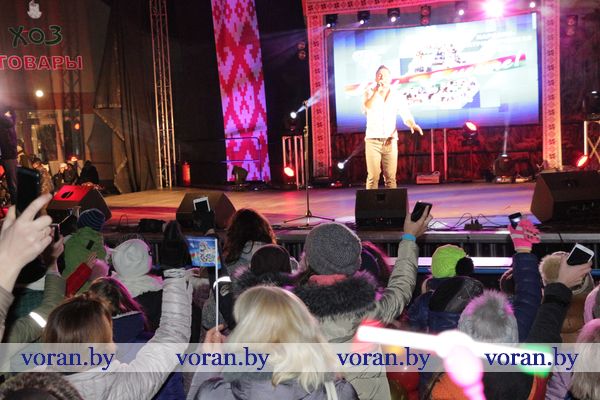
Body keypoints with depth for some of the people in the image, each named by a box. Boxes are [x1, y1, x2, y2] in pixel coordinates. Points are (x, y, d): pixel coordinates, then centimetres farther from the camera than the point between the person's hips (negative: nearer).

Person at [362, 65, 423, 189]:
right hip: (373, 140, -2)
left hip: (390, 141, 2)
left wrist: (412, 124, -22)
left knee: (391, 177, 1)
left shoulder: (396, 95, 5)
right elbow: (366, 108, -18)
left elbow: (406, 115, -1)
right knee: (373, 176, -6)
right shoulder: (370, 92, 2)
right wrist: (377, 91, -20)